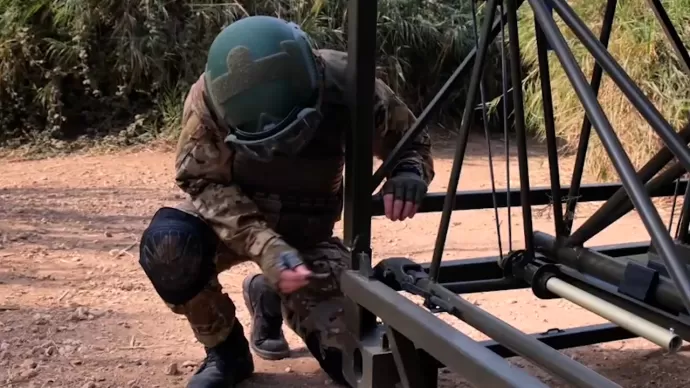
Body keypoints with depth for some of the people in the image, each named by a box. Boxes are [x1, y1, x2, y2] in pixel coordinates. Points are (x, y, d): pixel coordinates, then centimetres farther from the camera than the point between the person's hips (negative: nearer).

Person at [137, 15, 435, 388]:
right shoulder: (209, 98, -30)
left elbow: (410, 143, -10)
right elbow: (204, 183, -23)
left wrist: (409, 173, -35)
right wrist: (265, 247, -39)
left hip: (308, 230, 1)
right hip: (232, 216, -1)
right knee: (167, 245, -35)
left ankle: (270, 298, 23)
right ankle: (224, 350, -6)